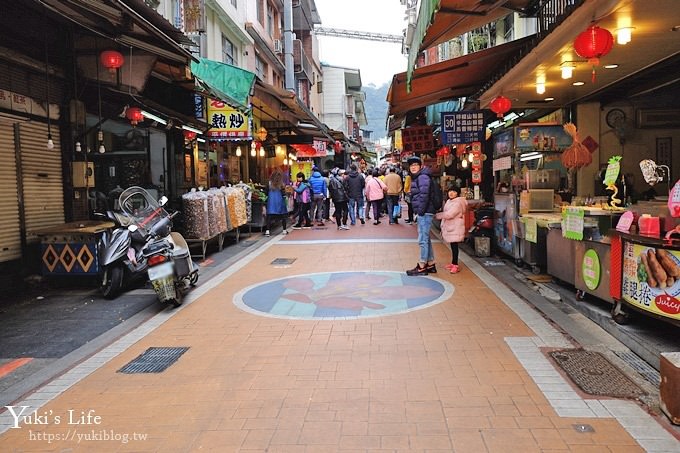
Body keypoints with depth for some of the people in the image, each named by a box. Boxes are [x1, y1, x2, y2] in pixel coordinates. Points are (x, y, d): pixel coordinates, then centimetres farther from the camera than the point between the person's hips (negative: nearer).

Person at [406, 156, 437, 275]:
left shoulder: (423, 177, -13)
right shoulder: (417, 177, 19)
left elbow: (424, 195, -22)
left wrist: (421, 210, -19)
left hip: (425, 213, -11)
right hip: (423, 213, 11)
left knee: (423, 240, -6)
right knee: (426, 239, 15)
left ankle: (421, 267, 0)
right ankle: (431, 265, 23)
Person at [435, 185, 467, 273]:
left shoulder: (458, 203, -16)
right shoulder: (448, 201, 15)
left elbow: (449, 214, -25)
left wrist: (437, 215, -18)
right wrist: (443, 227, 21)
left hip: (455, 228, -9)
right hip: (449, 228, 9)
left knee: (454, 246, -8)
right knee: (452, 246, 14)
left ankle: (456, 266, -7)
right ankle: (453, 263, 22)